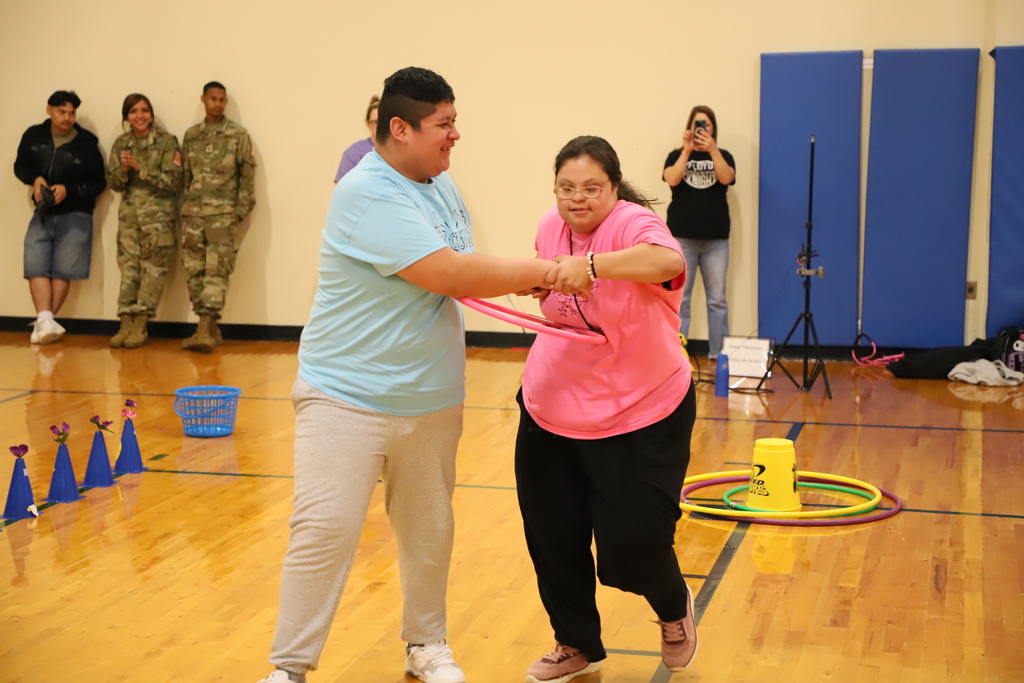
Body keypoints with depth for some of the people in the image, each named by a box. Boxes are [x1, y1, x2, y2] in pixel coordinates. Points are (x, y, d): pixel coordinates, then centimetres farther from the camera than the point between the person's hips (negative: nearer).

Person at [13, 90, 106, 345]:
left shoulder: (87, 143, -8)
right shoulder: (33, 136, 0)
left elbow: (99, 182, -4)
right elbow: (20, 165, 12)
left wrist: (68, 190, -18)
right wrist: (35, 179, -10)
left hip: (75, 216, -3)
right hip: (42, 213, 3)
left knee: (62, 270, -4)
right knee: (35, 266, -10)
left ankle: (43, 323, 3)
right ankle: (45, 320, -14)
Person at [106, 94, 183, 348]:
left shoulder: (167, 142, -5)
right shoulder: (121, 144, 8)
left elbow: (173, 181, -11)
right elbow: (113, 183, 9)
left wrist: (141, 167, -17)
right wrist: (124, 170, -12)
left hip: (158, 214, -4)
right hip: (129, 213, 4)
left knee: (153, 269, -4)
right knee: (128, 268, 1)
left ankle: (140, 325, 1)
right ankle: (126, 323, 4)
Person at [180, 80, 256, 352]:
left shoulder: (238, 135, 2)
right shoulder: (190, 135, 13)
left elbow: (247, 176, 0)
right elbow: (185, 175, 15)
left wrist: (241, 210, -7)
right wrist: (184, 208, 9)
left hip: (222, 214, -4)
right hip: (192, 214, 4)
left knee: (216, 270, -10)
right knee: (194, 270, 3)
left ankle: (205, 329, -15)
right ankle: (211, 330, 9)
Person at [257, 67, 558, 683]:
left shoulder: (440, 184, 8)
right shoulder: (368, 194, -20)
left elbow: (462, 267, 17)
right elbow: (447, 273, -26)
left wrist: (520, 283, -4)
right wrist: (539, 272, -19)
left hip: (431, 400, 8)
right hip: (347, 397, -8)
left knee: (429, 531, 15)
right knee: (325, 529, -9)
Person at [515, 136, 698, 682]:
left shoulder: (631, 223, -19)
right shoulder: (551, 227, 1)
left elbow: (669, 260, -44)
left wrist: (593, 264, -56)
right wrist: (539, 279, 1)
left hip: (640, 417, -6)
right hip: (549, 413, 6)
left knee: (631, 544, -5)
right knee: (551, 540, 10)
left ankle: (674, 609, 31)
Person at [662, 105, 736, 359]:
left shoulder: (723, 156, 10)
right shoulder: (677, 155, 9)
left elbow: (726, 178, -11)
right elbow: (672, 179, -11)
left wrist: (712, 149, -20)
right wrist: (687, 150, -15)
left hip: (716, 238, 1)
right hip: (682, 237, -1)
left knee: (717, 300, 2)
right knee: (678, 299, -3)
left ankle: (719, 356, 8)